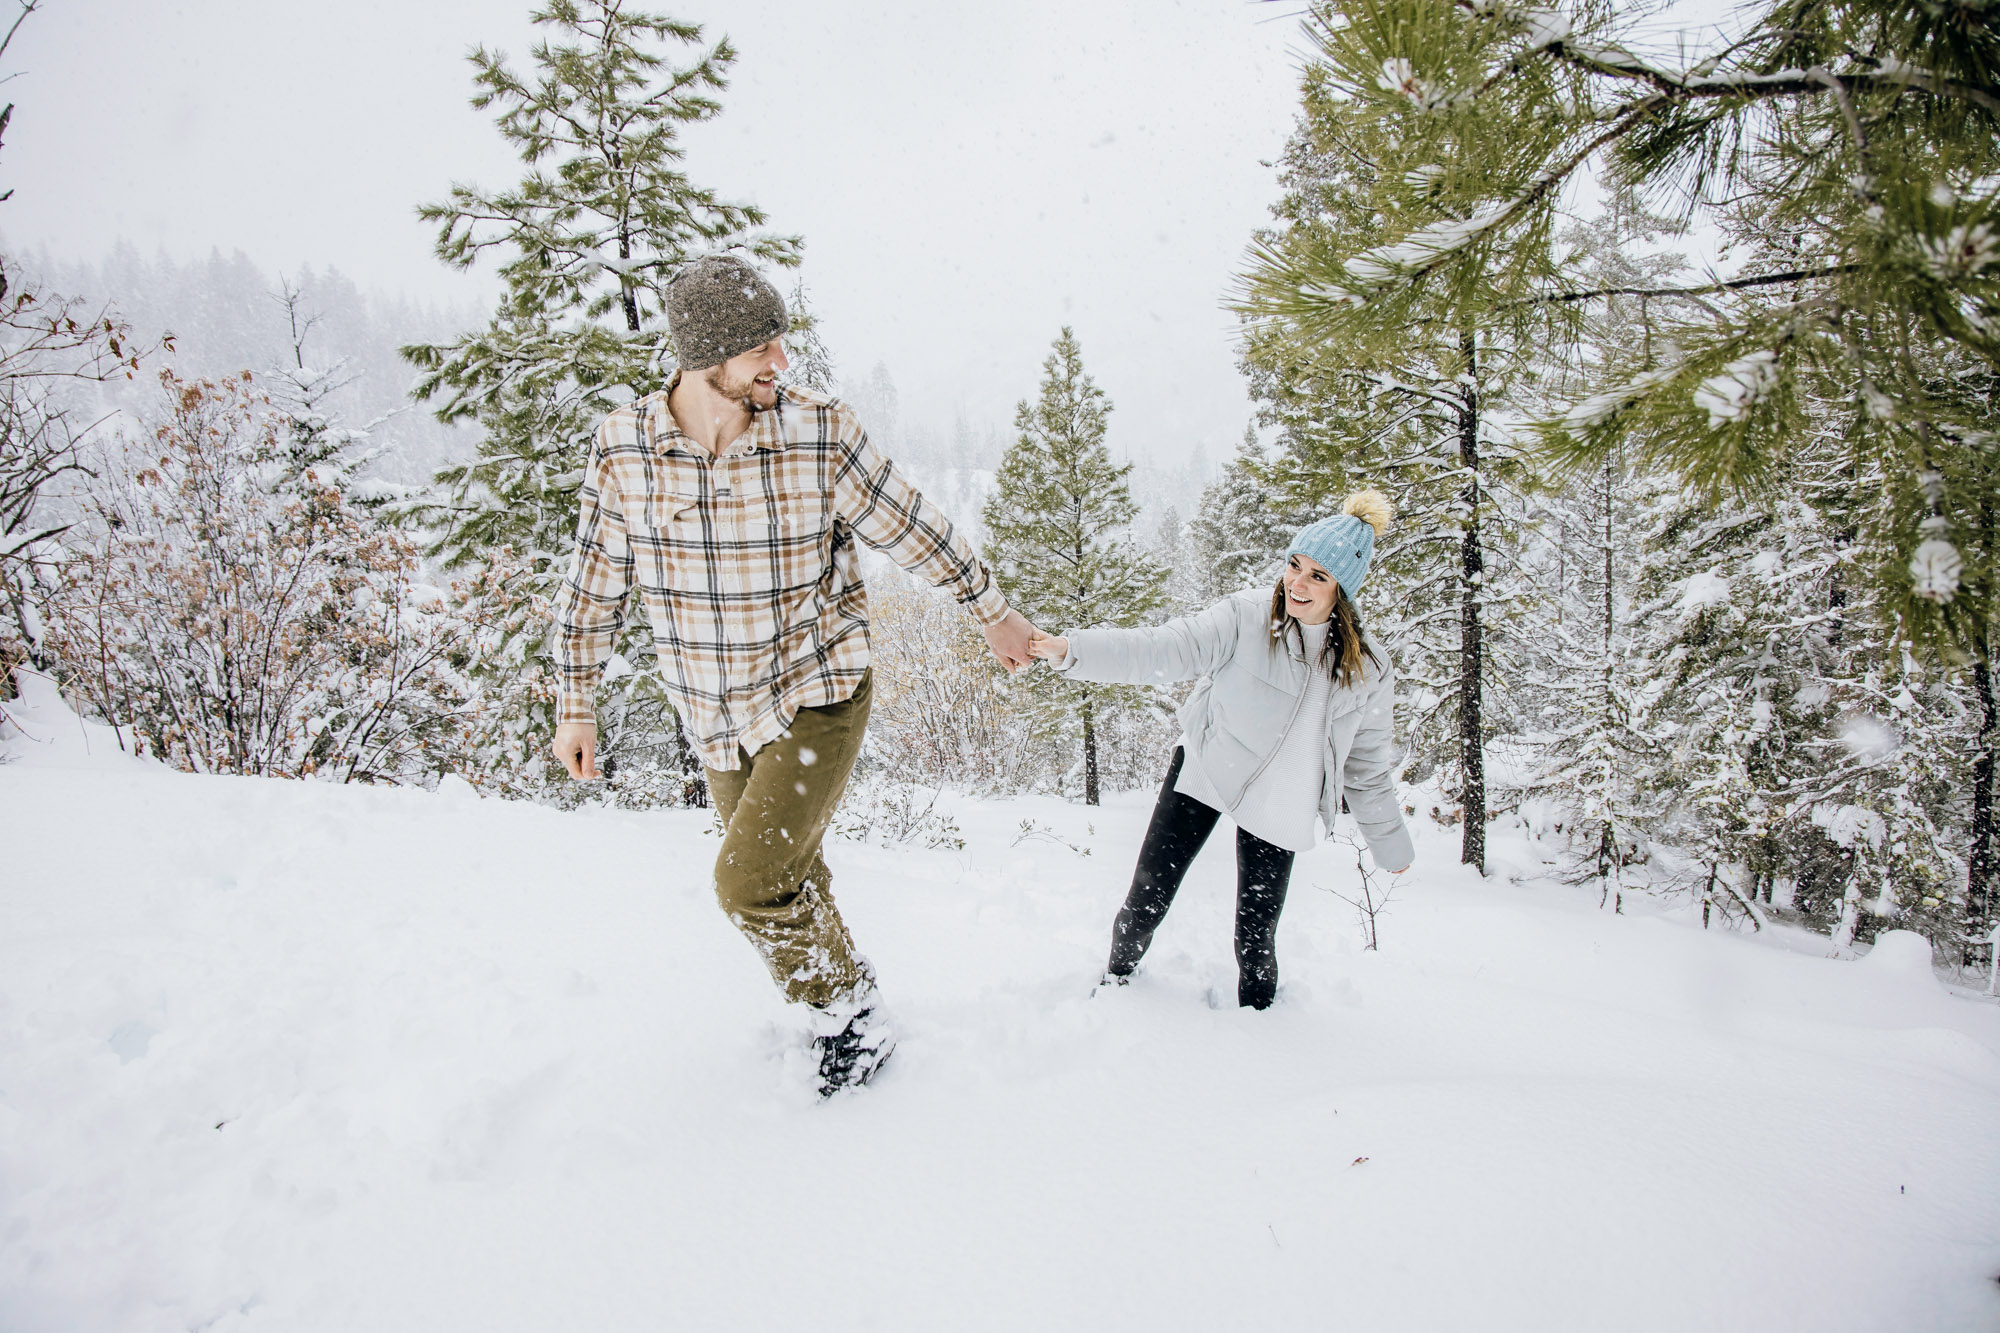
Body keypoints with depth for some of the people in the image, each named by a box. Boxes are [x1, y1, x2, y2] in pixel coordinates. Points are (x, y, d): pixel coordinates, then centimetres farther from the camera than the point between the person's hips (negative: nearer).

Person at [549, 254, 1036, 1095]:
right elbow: (595, 582, 2)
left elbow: (914, 533, -4)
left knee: (752, 880, -15)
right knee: (786, 877, 18)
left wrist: (994, 612, 7)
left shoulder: (823, 434, -17)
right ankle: (843, 986, 44)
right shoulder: (622, 446, -11)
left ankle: (846, 1007, 11)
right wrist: (574, 704, 6)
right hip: (714, 715, 4)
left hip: (819, 695, -4)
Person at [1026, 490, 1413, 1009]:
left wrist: (1392, 844, 17)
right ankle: (1117, 977, 31)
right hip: (1204, 771, -1)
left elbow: (1368, 763, 9)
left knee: (1257, 935, 3)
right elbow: (1163, 649, -23)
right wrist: (1069, 649, -37)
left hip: (1278, 806, 2)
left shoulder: (1367, 670, -3)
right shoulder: (1244, 620, -14)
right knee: (1149, 895, 1)